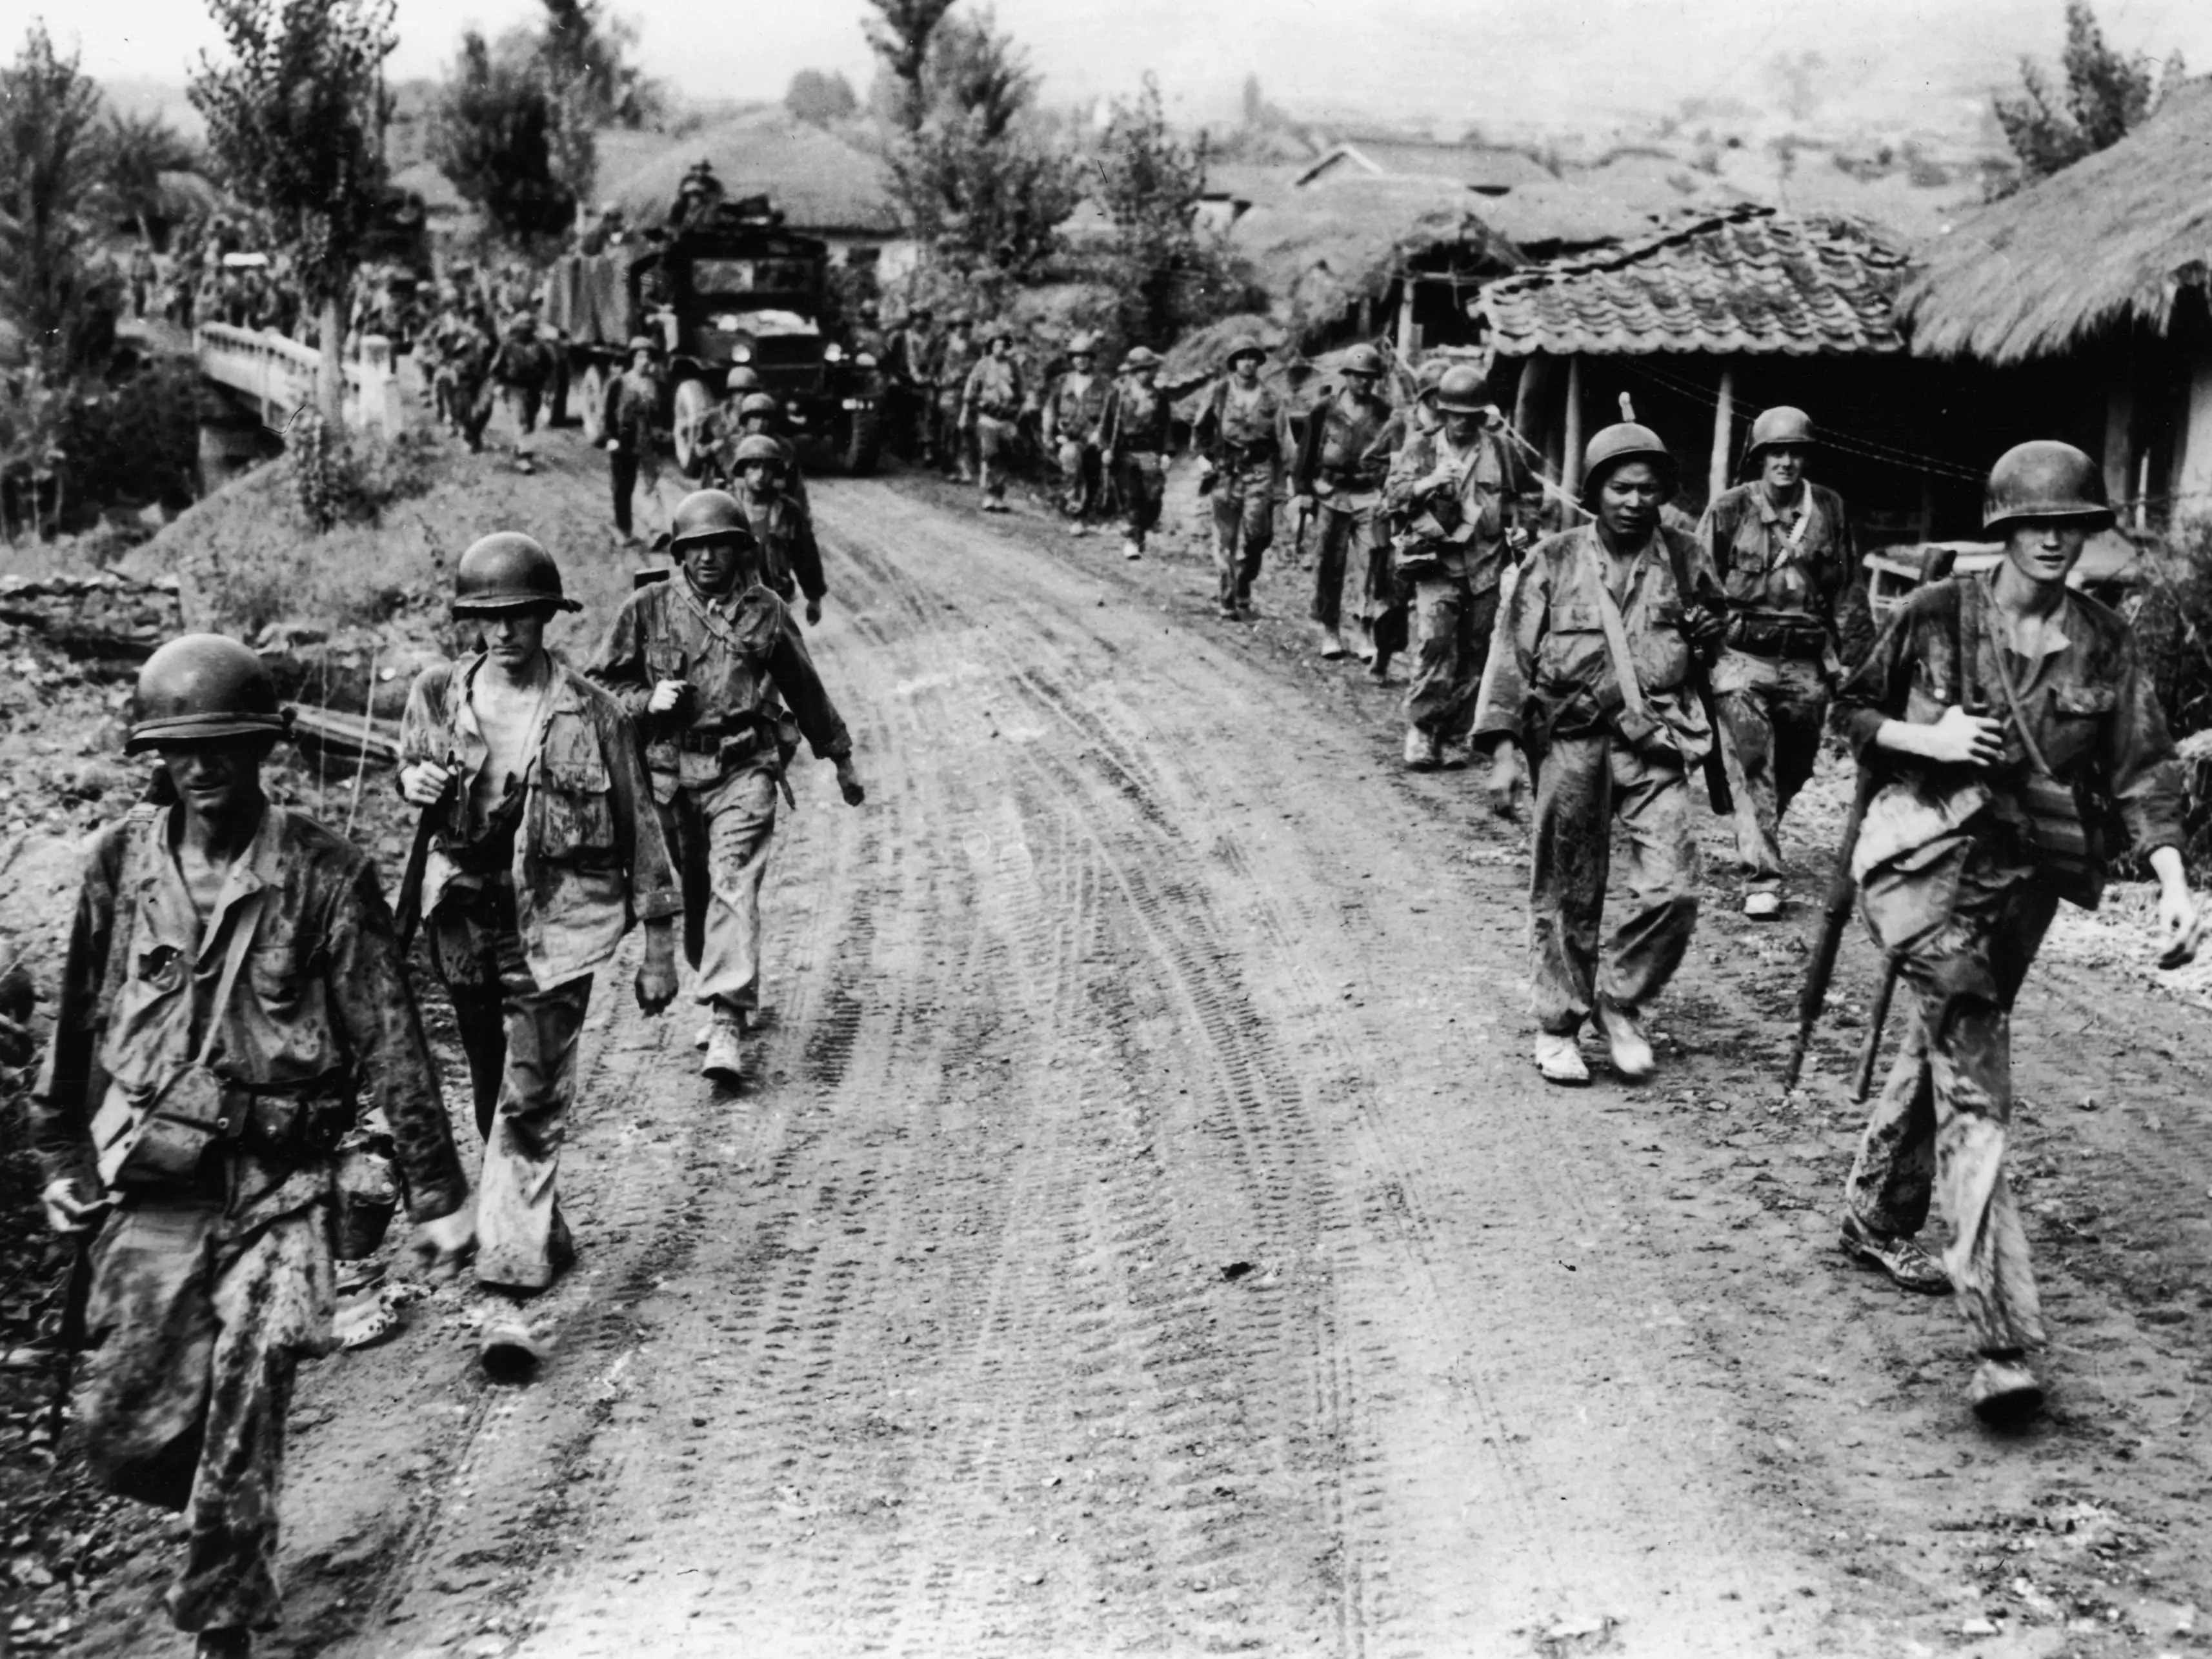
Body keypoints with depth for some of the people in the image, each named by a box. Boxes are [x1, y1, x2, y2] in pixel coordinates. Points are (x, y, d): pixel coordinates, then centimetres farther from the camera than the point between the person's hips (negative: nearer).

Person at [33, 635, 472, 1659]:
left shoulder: (323, 875, -8)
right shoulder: (121, 863, 1)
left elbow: (390, 1041, -6)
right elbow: (78, 1019, 13)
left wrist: (436, 1194, -5)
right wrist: (63, 1155, 18)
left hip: (279, 1186, -3)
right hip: (148, 1187, 3)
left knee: (244, 1415, -2)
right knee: (127, 1431, 4)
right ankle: (219, 1521, 38)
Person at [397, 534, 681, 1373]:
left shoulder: (590, 713, -7)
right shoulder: (437, 696, 2)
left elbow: (640, 830, 0)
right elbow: (409, 765, 22)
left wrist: (659, 945, 1)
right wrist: (416, 782, -3)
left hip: (556, 928, -4)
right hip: (467, 923, 4)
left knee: (530, 1105, -12)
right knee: (495, 1099, 16)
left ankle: (510, 1292, -13)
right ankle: (546, 1235, 37)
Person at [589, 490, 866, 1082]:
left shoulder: (765, 612, 5)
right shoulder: (648, 608, 4)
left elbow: (806, 690, 17)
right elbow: (602, 683, 10)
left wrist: (841, 759, 24)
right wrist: (647, 700, -11)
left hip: (744, 771, -2)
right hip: (671, 773, 2)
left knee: (734, 887, -16)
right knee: (690, 897, 12)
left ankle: (728, 1023, -22)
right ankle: (723, 996, 34)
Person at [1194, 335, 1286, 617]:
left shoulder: (1270, 398, 5)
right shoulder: (1220, 392, 3)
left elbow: (1280, 439, 7)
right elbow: (1202, 430, 13)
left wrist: (1278, 482, 4)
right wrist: (1209, 458, 5)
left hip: (1259, 470, 0)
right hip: (1226, 470, 0)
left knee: (1255, 532, -10)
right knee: (1226, 536, -1)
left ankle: (1243, 586, 13)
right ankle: (1226, 600, 4)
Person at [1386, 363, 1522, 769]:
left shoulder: (1496, 449, 10)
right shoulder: (1421, 446, 3)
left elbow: (1509, 503, 23)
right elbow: (1392, 496, -3)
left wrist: (1511, 532, 16)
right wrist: (1428, 482, -17)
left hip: (1484, 565, 3)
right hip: (1436, 563, -3)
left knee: (1474, 655, 5)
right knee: (1434, 643, -18)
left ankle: (1457, 735, 16)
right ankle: (1421, 729, -6)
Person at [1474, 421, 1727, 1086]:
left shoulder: (1684, 559, 6)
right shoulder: (1552, 562, 0)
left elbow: (1715, 631, 25)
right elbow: (1514, 656, 0)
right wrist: (1502, 750, -5)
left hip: (1653, 743, 2)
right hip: (1570, 740, -1)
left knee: (1672, 889, -9)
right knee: (1566, 897, 5)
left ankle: (1620, 1002, 14)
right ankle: (1557, 1027, 20)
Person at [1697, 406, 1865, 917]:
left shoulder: (1829, 509, 4)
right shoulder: (1730, 509, -3)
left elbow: (1844, 586, 13)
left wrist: (1837, 648, 9)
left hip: (1806, 663, 3)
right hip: (1742, 655, -3)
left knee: (1794, 768, 14)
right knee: (1750, 764, -11)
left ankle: (1758, 842, 40)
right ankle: (1761, 877, -11)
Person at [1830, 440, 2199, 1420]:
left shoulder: (2104, 646, 3)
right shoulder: (1938, 614, -4)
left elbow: (2143, 768, 0)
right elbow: (1852, 710, 7)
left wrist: (2173, 879, -12)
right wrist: (1927, 738, -12)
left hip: (2027, 877, 5)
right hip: (1929, 859, -4)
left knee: (1940, 1053, 20)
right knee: (1976, 1089, -15)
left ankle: (1876, 1220, 44)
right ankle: (2001, 1341, -19)